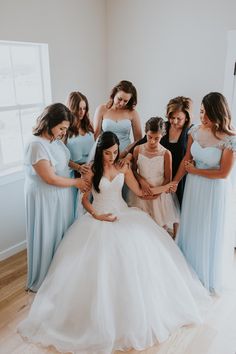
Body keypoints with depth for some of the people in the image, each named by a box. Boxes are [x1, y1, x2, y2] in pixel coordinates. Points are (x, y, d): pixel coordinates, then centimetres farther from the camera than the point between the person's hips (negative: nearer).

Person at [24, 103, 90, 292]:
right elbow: (50, 178, -23)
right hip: (45, 199, -8)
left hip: (62, 196, 8)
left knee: (63, 234, 19)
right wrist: (76, 182, -12)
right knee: (47, 237, 8)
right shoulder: (36, 145, -24)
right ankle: (43, 281, 31)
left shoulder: (56, 139, 0)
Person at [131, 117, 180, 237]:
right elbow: (133, 170, 5)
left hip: (160, 194, -2)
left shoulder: (166, 153, -12)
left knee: (161, 226, 6)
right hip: (142, 194, 2)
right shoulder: (138, 150, -5)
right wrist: (142, 181, -13)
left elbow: (168, 178, -5)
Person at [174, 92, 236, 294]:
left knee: (211, 232, 12)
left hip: (214, 190, -4)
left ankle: (210, 278, 37)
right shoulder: (195, 131, -5)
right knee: (191, 228, 17)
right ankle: (190, 271, 40)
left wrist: (194, 171, -10)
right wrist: (174, 182, 2)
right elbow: (186, 160, 3)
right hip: (194, 186, 5)